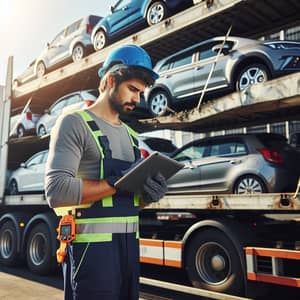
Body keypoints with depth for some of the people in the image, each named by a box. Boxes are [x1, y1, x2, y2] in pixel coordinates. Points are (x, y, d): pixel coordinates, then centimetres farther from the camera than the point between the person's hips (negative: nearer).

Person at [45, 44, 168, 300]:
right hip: (92, 245, -7)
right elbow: (56, 191, -19)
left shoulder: (131, 135, 16)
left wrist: (149, 195, -5)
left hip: (130, 243, 7)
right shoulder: (75, 123, -7)